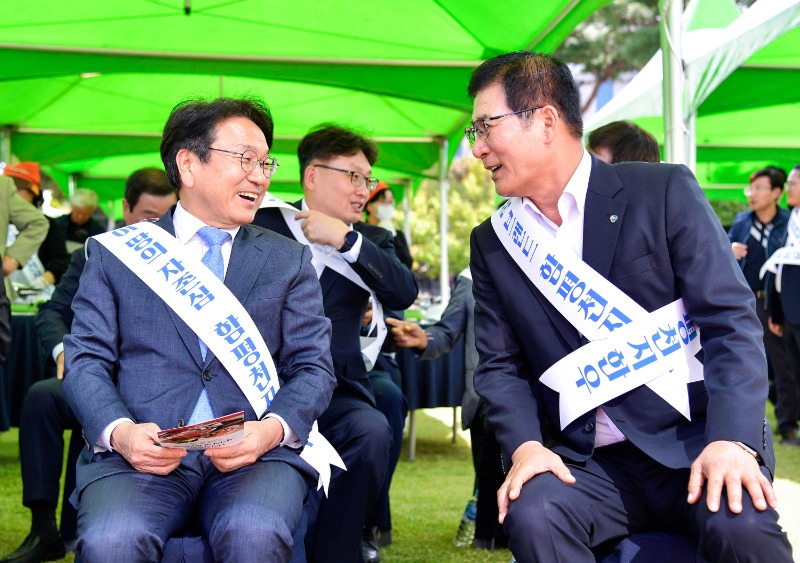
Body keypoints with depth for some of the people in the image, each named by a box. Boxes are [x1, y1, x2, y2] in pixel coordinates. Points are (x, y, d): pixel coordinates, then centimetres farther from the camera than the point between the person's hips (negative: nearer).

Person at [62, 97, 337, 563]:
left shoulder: (290, 260, 17)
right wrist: (119, 431, -13)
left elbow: (314, 366, 10)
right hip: (140, 454, 0)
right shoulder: (117, 253, 14)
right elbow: (87, 360, 8)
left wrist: (272, 430, -12)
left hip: (258, 454, 1)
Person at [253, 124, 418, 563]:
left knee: (372, 431, -30)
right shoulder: (263, 224, 10)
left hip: (335, 391, 2)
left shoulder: (371, 241, 15)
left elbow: (403, 294, -4)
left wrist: (346, 239, -13)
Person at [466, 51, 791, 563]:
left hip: (693, 442, -2)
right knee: (532, 513, -29)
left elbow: (732, 320, -6)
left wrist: (732, 440, -20)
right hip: (586, 462, 3)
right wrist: (524, 444, -11)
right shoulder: (493, 242, 11)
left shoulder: (664, 191, -1)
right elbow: (500, 365, 10)